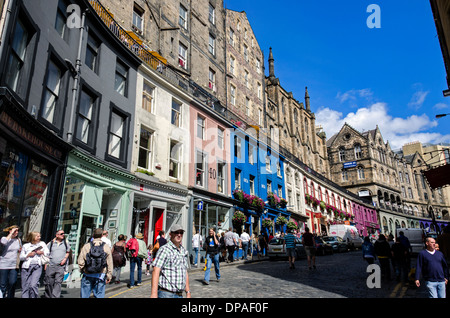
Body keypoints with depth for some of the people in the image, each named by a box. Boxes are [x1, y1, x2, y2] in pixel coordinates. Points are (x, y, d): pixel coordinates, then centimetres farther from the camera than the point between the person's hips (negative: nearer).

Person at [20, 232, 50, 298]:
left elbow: (47, 253, 18)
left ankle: (34, 296, -2)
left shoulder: (42, 244, 16)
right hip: (26, 267, 1)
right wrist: (28, 255, -5)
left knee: (33, 285, -16)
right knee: (25, 287, 1)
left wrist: (42, 252, 0)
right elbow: (21, 257, 11)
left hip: (37, 266, -1)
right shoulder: (25, 246, 12)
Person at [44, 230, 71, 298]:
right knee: (49, 282, 8)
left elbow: (68, 252, 20)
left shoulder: (66, 243, 9)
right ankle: (47, 296, 27)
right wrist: (45, 264, 3)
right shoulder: (51, 243, 6)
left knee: (58, 282, -10)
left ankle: (55, 296, -10)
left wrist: (65, 259, 4)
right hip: (50, 266, 0)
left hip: (61, 266, 0)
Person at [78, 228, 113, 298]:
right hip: (100, 276, 0)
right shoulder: (106, 247, -4)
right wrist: (109, 276, 4)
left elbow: (80, 261, -4)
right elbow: (110, 263, -3)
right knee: (99, 295, 8)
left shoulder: (86, 246, -6)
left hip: (87, 275, 0)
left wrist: (82, 270, 14)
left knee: (84, 295, 11)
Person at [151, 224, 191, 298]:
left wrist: (188, 292, 15)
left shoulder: (184, 251, 12)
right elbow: (156, 272, -17)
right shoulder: (164, 250, -10)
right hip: (166, 294, -7)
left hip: (180, 294, 7)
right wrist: (154, 293, -25)